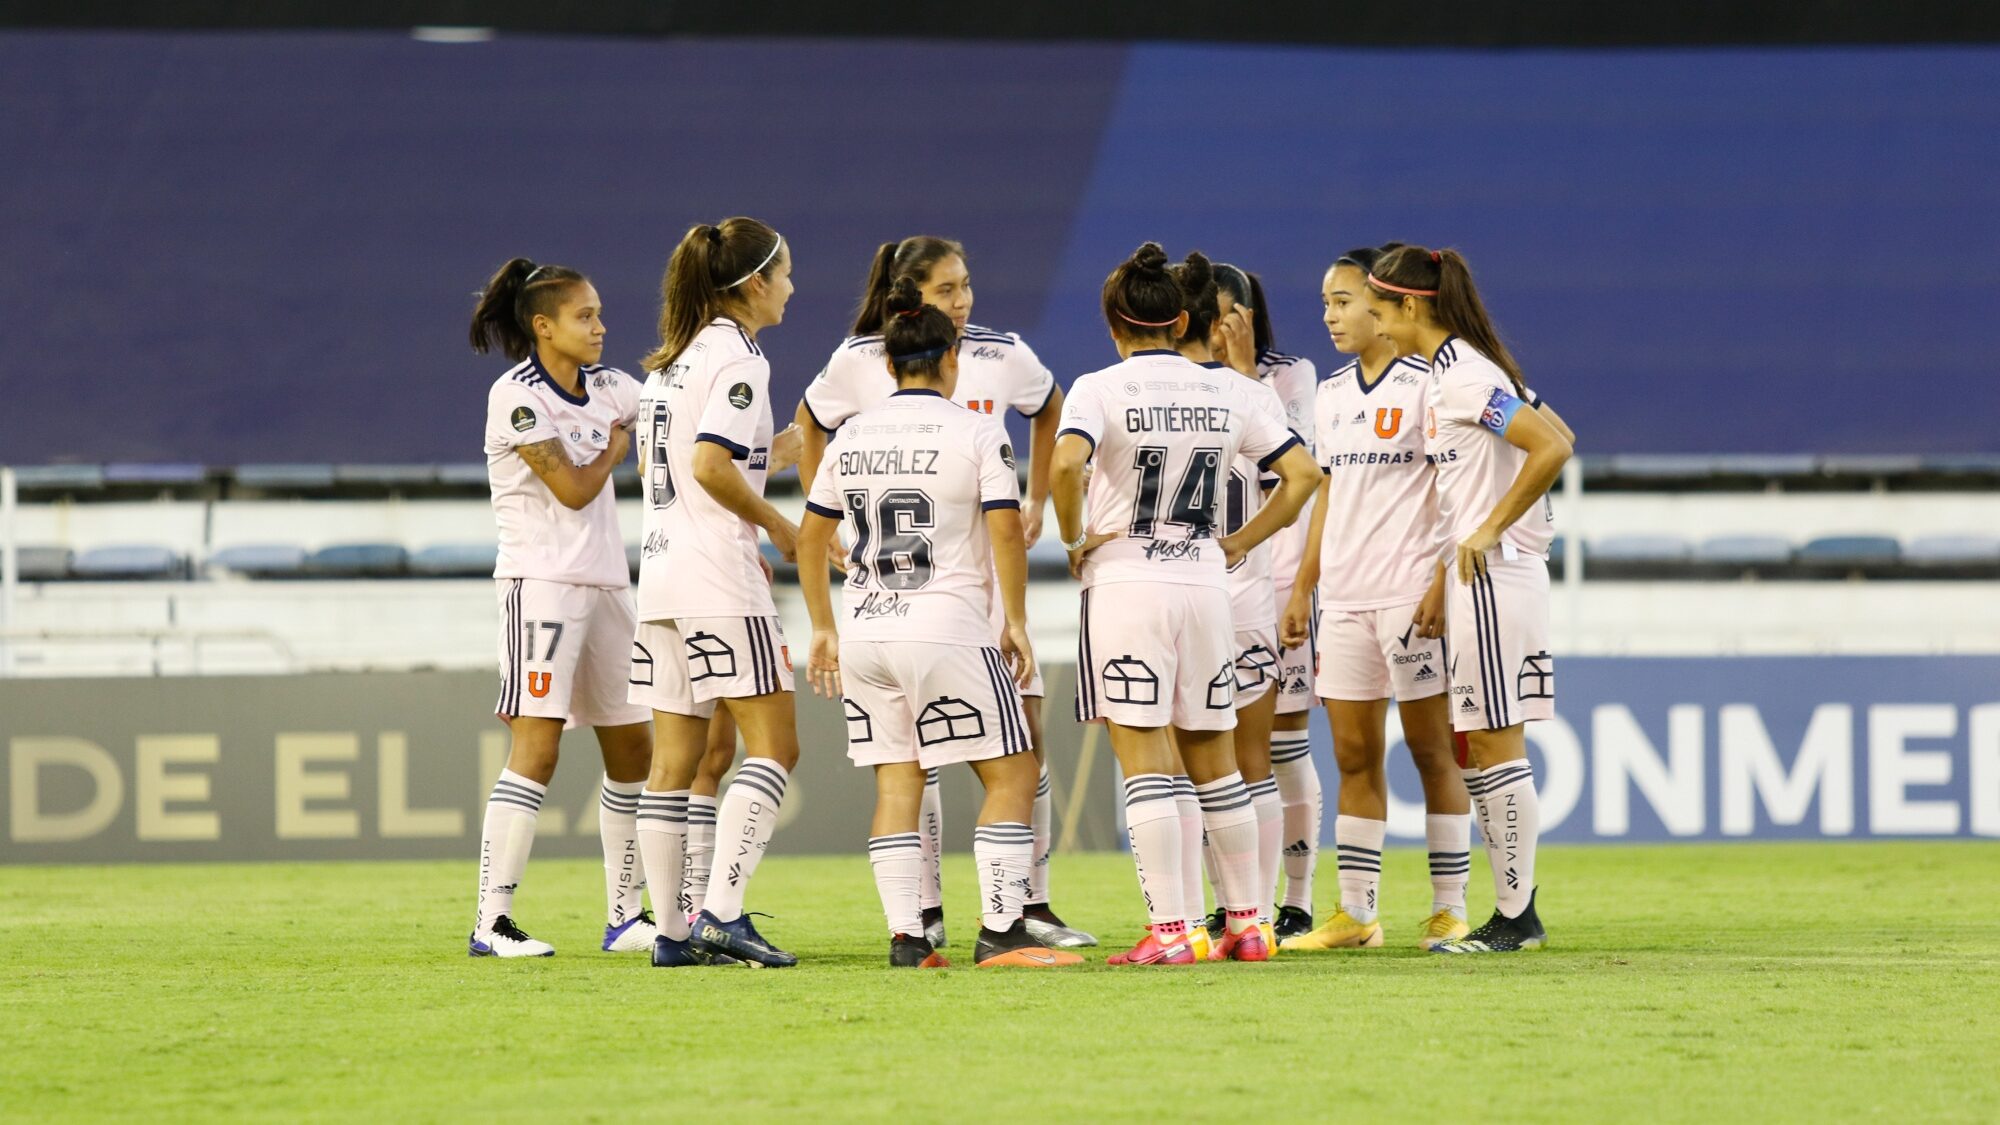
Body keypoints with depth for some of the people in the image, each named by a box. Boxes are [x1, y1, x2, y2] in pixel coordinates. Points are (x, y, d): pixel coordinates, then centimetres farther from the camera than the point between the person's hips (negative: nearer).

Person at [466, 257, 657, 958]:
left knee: (630, 747, 10)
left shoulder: (606, 388, 11)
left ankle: (627, 914, 20)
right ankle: (491, 922, -15)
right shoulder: (517, 396, -11)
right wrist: (615, 448, 4)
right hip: (543, 582, -8)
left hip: (606, 584, 8)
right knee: (537, 746, -15)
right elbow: (574, 488, -15)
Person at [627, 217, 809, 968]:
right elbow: (710, 467, -19)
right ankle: (722, 912, -17)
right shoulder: (737, 357, -9)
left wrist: (767, 459, 21)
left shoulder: (671, 361, 17)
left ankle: (671, 932, 5)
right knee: (773, 744, -7)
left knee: (675, 757, 6)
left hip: (661, 570, 9)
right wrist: (780, 527, -7)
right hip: (718, 577, -9)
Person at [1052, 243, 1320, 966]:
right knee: (1214, 762, 14)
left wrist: (1073, 537, -9)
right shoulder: (1225, 392, 7)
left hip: (1125, 582, -4)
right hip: (1204, 583, 4)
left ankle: (1168, 930, -8)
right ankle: (1246, 923, 17)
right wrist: (1240, 544, 13)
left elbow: (1066, 462, -25)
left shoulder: (1101, 389, -6)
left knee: (1144, 764, -3)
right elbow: (1303, 473, 7)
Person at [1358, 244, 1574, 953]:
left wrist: (1489, 531, -17)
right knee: (1469, 747, 11)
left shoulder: (1464, 375, -15)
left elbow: (1553, 448, -23)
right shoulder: (1449, 374, 14)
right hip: (1471, 576, 10)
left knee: (1494, 744, -6)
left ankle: (1516, 917, -2)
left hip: (1494, 573, -10)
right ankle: (1513, 912, 15)